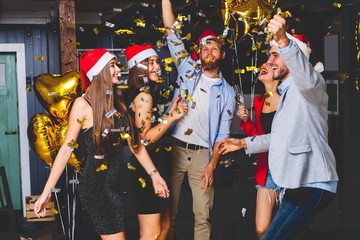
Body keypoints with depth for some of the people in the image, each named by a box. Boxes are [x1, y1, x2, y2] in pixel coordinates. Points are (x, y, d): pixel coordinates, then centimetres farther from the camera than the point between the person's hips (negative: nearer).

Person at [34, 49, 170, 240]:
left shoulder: (118, 101, 8)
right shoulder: (83, 104, -11)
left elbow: (134, 141, 7)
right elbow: (67, 148, -11)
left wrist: (154, 174, 1)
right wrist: (46, 191, -13)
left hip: (118, 182, 7)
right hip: (95, 184, -7)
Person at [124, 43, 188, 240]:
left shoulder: (148, 93, 13)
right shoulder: (144, 96, -16)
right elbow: (144, 138, -21)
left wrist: (171, 111, 7)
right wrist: (172, 117, -16)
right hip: (146, 168, -10)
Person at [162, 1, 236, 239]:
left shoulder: (228, 92, 6)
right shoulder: (189, 71, 7)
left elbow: (223, 134, 4)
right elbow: (172, 34, 1)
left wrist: (212, 165, -7)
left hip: (202, 154, 0)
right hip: (174, 149, 0)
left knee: (203, 215, 4)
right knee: (168, 211, 5)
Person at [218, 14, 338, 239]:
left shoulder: (308, 88, -7)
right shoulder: (287, 93, 26)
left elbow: (308, 78, -34)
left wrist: (284, 41, -50)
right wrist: (244, 143, 35)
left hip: (311, 184, -11)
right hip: (297, 183, 11)